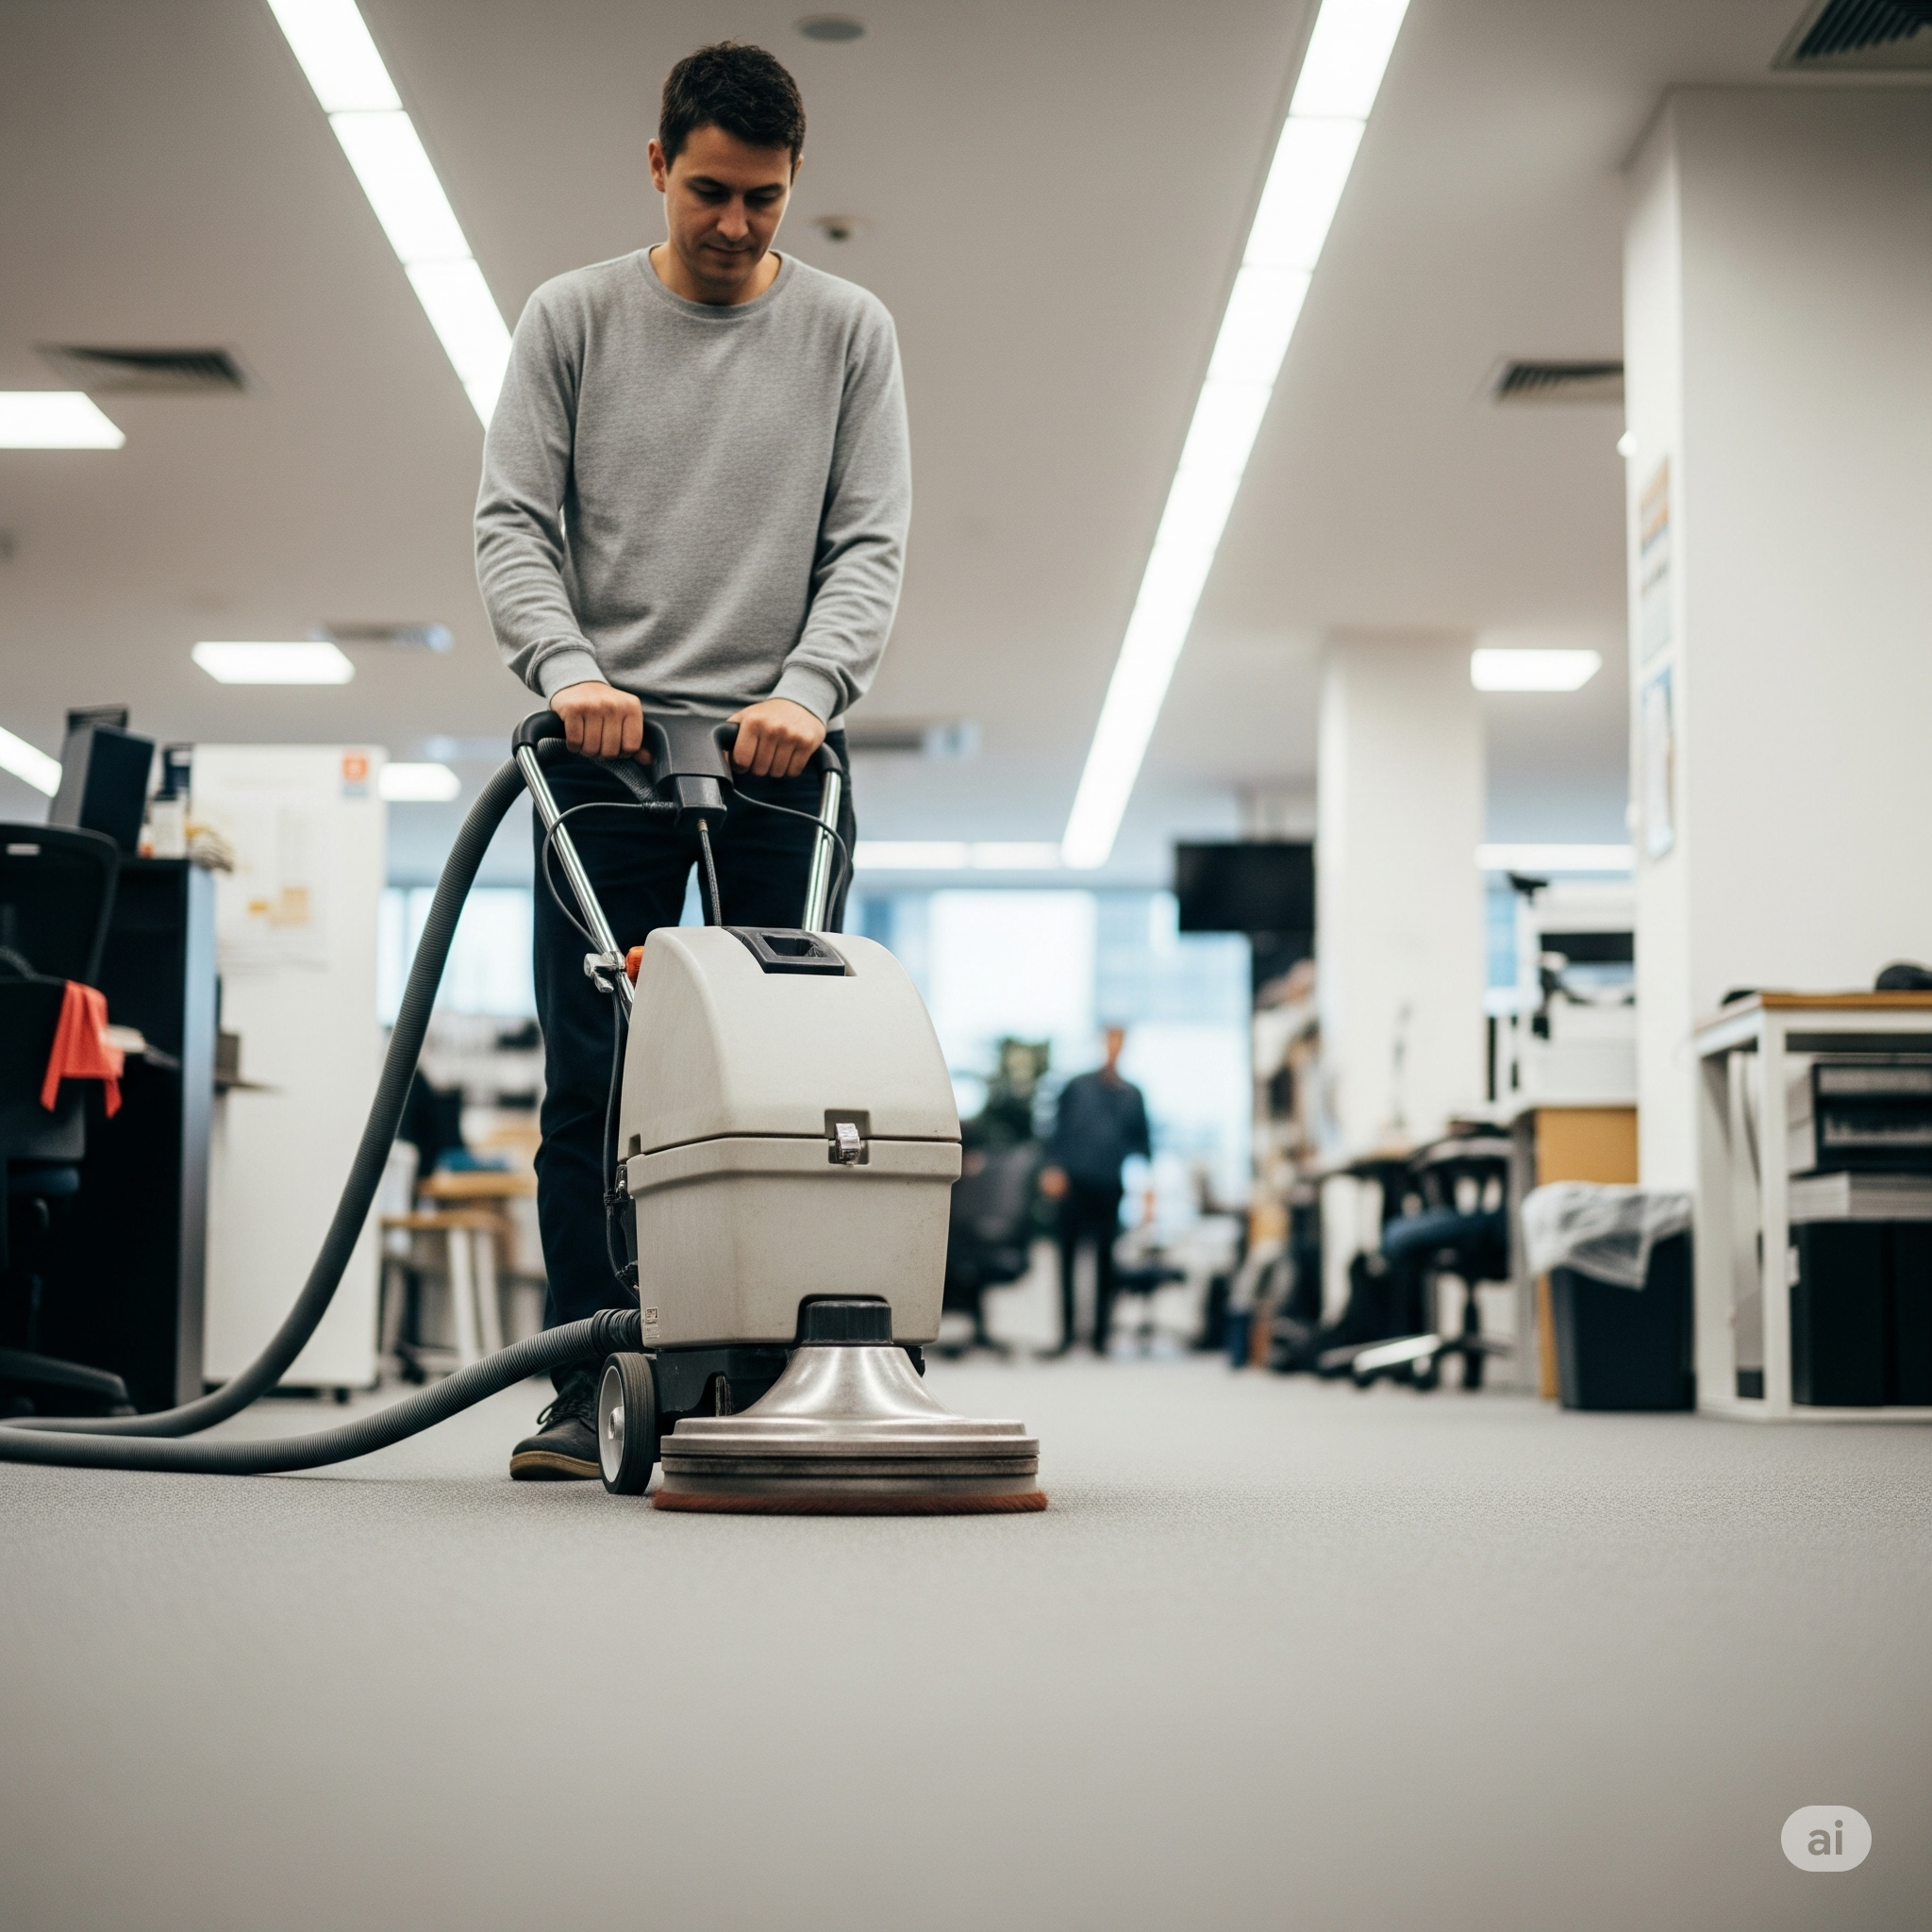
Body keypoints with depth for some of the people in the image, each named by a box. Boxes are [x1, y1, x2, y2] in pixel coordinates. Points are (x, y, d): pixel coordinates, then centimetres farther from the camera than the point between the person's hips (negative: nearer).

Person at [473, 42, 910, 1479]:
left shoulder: (850, 332, 7)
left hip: (779, 752, 1)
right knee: (590, 1082, -3)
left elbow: (872, 542, 0)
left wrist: (809, 688, -17)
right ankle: (593, 1391, 3)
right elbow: (512, 522, 0)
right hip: (611, 742, 0)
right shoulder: (573, 319, 6)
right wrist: (567, 668, -18)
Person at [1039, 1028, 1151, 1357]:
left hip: (1110, 1190, 1)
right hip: (1074, 1186, -1)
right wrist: (1054, 1168, -9)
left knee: (1106, 1262, 1)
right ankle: (1066, 1333, 7)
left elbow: (1141, 1143, 12)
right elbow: (1058, 1131, 3)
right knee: (1068, 1257, 0)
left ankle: (1100, 1337, 5)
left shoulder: (1132, 1095, 11)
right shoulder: (1076, 1088, 7)